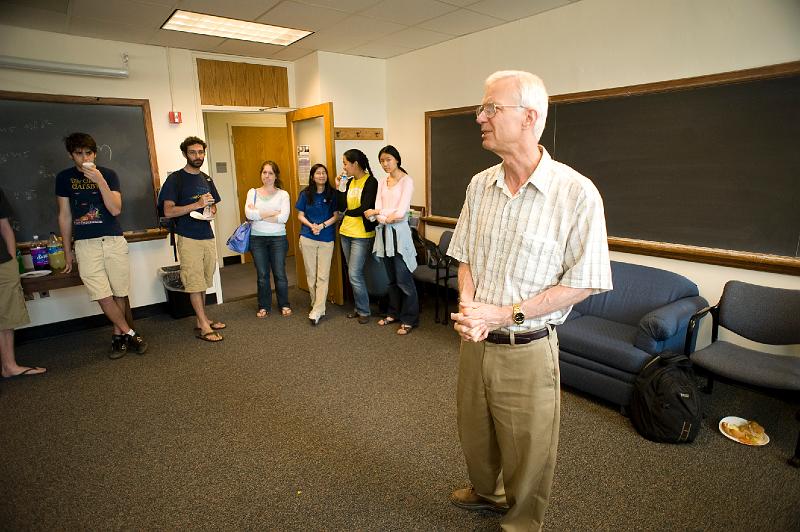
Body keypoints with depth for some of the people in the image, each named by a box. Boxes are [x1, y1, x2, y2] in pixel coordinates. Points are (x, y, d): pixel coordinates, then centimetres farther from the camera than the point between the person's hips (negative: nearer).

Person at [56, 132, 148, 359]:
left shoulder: (108, 174, 3)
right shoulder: (64, 177, 7)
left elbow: (115, 209, -8)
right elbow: (64, 215, 12)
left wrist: (100, 182, -18)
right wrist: (67, 250, 13)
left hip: (113, 241, -1)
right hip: (85, 245, 1)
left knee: (120, 293, 3)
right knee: (102, 296, -6)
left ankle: (119, 335, 19)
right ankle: (130, 333, 8)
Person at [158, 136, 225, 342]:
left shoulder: (206, 179, 14)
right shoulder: (175, 179, -6)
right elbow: (168, 211, -13)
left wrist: (211, 211, 1)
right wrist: (197, 204, -21)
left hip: (207, 236, 6)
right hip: (188, 238, -6)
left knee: (203, 282, 11)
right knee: (195, 283, -2)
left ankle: (202, 319, 22)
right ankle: (203, 327, 2)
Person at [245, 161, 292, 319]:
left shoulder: (283, 194, 0)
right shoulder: (253, 192, 5)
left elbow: (284, 217, -14)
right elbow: (249, 214, -12)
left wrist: (259, 215, -12)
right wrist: (272, 213, -14)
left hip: (278, 238, -1)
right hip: (257, 238, 2)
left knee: (280, 274, 4)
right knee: (262, 275, 9)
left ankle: (284, 305, 21)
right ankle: (264, 306, 23)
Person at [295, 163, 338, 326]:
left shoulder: (332, 194, 0)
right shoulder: (305, 194, 5)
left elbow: (336, 215, 0)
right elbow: (300, 215, 6)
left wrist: (323, 225, -16)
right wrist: (311, 225, -12)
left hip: (326, 238, -1)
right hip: (307, 238, 2)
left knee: (323, 276, -4)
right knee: (311, 274, 7)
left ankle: (317, 311, -4)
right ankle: (316, 305, 22)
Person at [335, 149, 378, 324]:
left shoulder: (371, 182, -11)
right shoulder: (350, 182, 11)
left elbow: (365, 208, -18)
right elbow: (342, 206, 8)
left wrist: (348, 213, -2)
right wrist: (338, 187, 0)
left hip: (362, 235, -8)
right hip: (346, 233, 8)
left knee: (354, 274, -7)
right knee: (355, 273, 13)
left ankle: (364, 311, 9)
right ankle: (359, 307, 26)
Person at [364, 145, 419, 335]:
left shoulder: (406, 181, -6)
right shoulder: (381, 182, 13)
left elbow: (401, 212, -16)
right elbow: (377, 208, 4)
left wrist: (379, 212, -8)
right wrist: (386, 216, -15)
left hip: (399, 232, -6)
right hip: (384, 232, 6)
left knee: (403, 278, -3)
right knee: (391, 278, 15)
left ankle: (410, 319, 9)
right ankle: (394, 312, 28)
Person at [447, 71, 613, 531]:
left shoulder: (576, 193, -16)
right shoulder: (480, 185, 1)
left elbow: (583, 283, -14)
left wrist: (503, 314, -19)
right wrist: (468, 305, -10)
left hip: (528, 349, -5)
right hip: (475, 340, 5)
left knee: (527, 449, 15)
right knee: (475, 431, 24)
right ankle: (486, 492, 55)